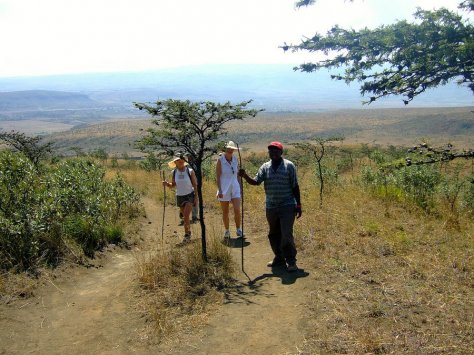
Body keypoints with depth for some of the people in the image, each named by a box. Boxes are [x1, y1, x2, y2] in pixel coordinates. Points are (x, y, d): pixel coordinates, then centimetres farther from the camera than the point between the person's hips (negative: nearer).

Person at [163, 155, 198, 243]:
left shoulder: (190, 171, -11)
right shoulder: (174, 172, -3)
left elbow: (195, 185, -6)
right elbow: (173, 185, 8)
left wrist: (196, 197, -10)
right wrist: (167, 184, -14)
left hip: (190, 195, -4)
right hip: (179, 196, 4)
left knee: (186, 216, -17)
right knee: (185, 217, 13)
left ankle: (186, 234, -6)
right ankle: (189, 233, 32)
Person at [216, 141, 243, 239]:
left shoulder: (235, 160, 4)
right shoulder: (220, 160, -7)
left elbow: (238, 174, 12)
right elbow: (217, 176, -8)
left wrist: (240, 187, 11)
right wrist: (219, 190, -14)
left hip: (235, 188, 2)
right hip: (224, 189, -2)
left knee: (237, 210, -8)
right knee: (225, 212, 7)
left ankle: (238, 230, 7)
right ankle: (227, 231, 21)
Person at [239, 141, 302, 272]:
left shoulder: (289, 166, -3)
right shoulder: (265, 167, 6)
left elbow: (295, 186, -1)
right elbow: (256, 181, -6)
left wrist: (298, 204, -3)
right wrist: (245, 176, -24)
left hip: (287, 206, -4)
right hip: (271, 207, 4)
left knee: (287, 235, -10)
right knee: (273, 235, 12)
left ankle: (291, 261, 4)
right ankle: (279, 259, 28)